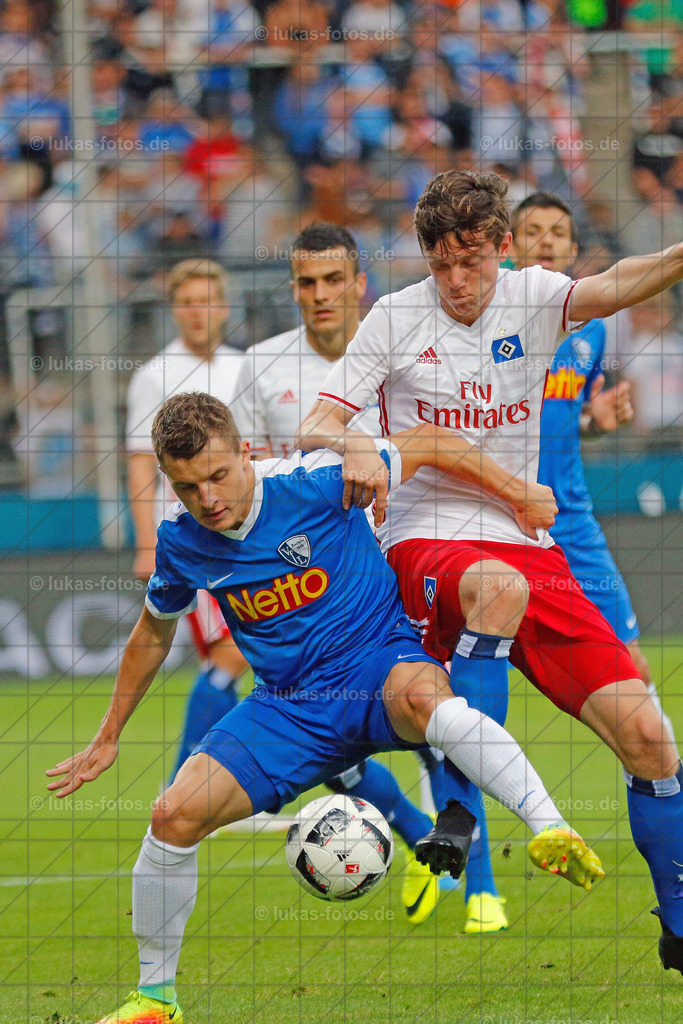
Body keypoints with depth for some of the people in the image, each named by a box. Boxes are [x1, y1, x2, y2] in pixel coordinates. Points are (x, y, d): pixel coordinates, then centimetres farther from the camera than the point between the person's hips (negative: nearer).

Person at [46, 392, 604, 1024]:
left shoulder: (312, 483, -16)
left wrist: (518, 495, 2)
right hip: (288, 705, 4)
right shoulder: (180, 541, -1)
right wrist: (108, 739, 27)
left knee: (421, 696, -42)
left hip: (378, 663, -4)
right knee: (176, 814, -13)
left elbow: (426, 446, -3)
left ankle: (551, 831, -50)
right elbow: (154, 633, 20)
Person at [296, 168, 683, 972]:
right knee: (499, 588, -41)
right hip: (427, 543, -3)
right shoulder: (395, 318, 1)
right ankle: (457, 814, -34)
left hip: (528, 546, 3)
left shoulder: (532, 298, 4)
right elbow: (312, 429, -1)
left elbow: (609, 289, -17)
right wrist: (351, 447, -25)